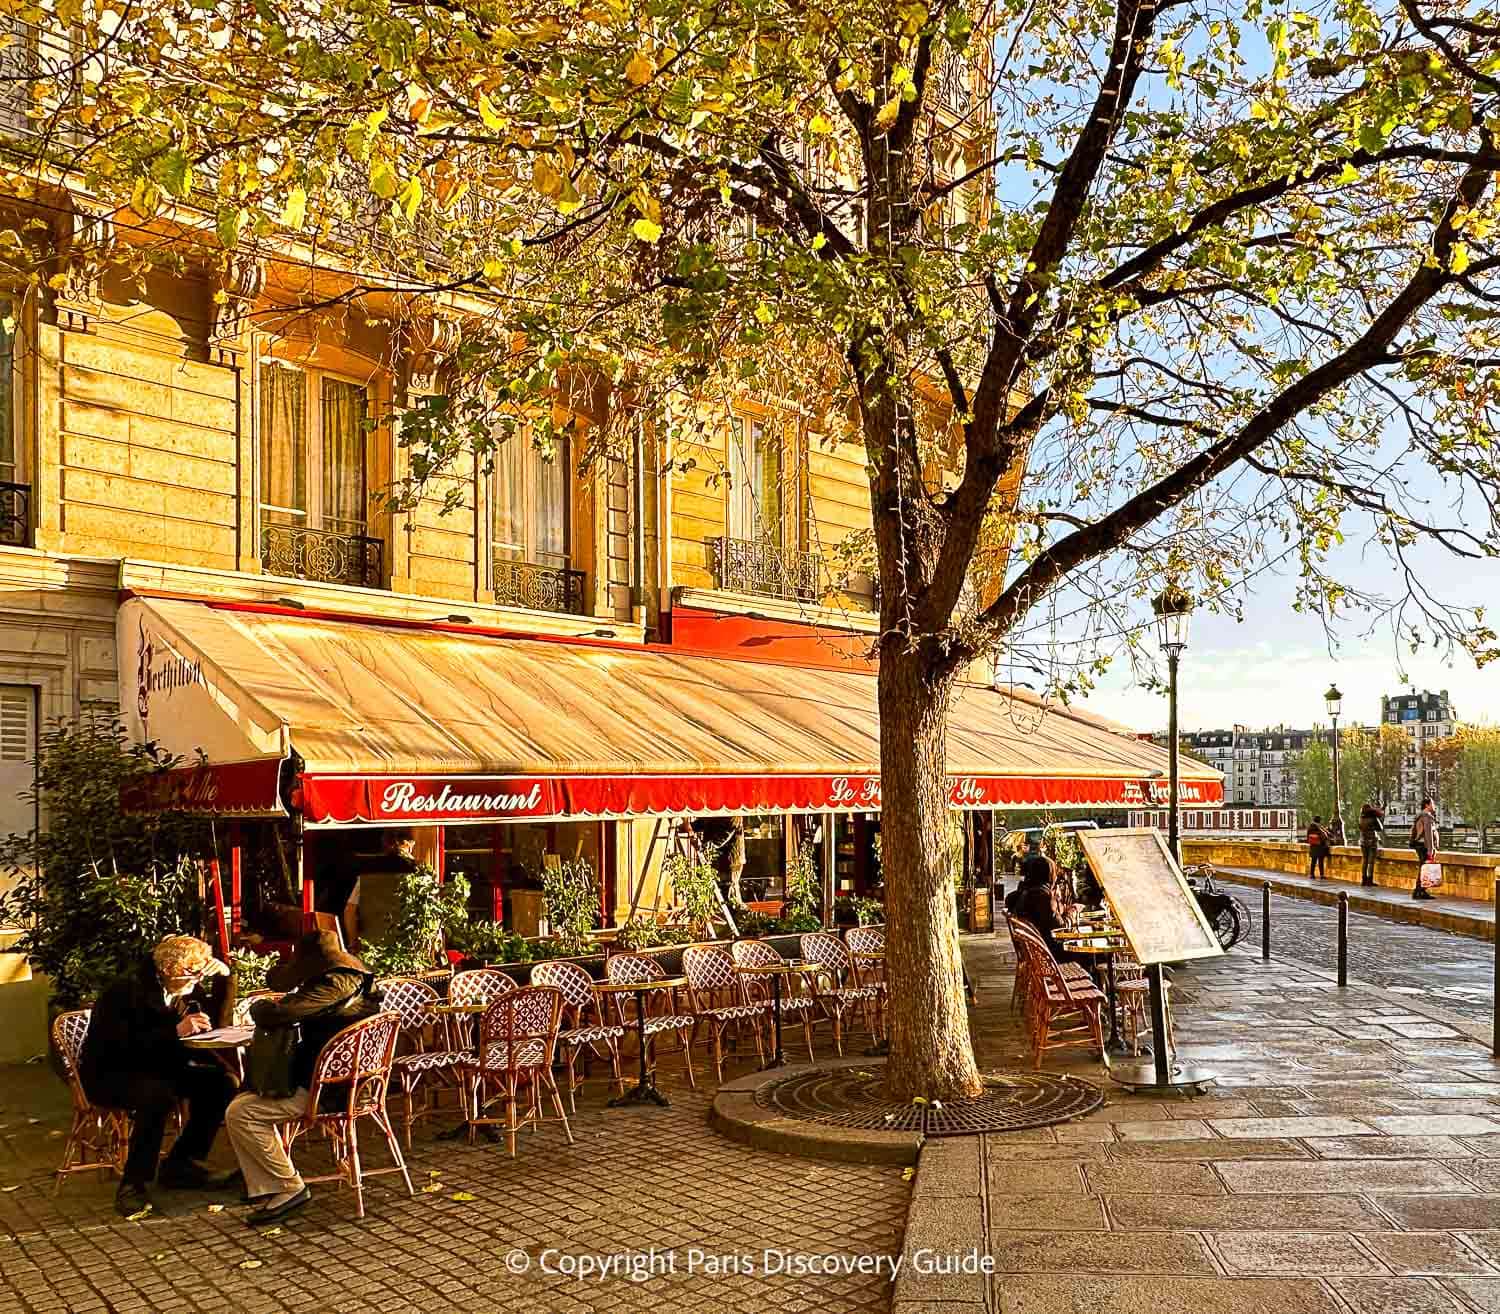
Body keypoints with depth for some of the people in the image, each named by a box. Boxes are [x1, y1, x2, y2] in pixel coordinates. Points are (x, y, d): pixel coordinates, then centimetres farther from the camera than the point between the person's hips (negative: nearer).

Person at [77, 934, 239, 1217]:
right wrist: (176, 1031, -34)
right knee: (158, 1095, -37)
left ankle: (179, 1165, -1)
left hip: (157, 1069, 7)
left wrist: (225, 978, -7)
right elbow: (123, 1048, -31)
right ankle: (133, 1183, -23)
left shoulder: (189, 989, -1)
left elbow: (217, 1020, 5)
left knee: (220, 1083, -13)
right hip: (107, 1077, -7)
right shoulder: (126, 992, -22)